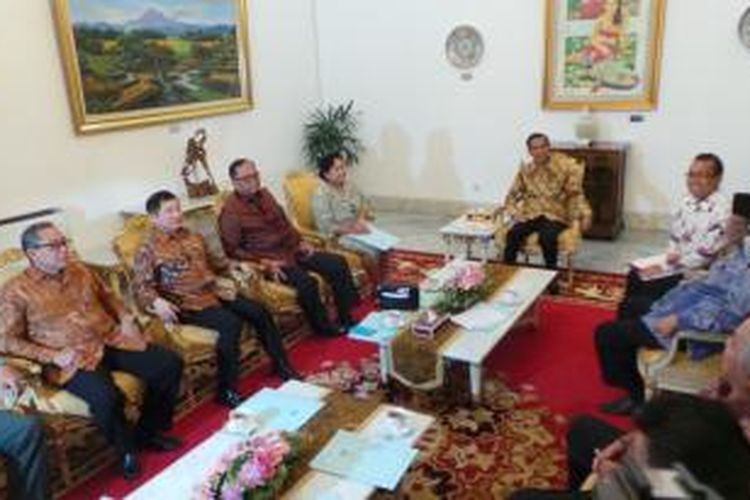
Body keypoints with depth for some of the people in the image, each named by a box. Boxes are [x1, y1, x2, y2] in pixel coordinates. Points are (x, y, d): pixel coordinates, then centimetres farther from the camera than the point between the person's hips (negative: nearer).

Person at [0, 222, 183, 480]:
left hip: (111, 340, 6)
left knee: (170, 364, -9)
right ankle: (127, 448, -2)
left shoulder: (79, 270, 13)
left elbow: (107, 296, 26)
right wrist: (53, 355, -16)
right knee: (105, 397, -35)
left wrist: (125, 318, 6)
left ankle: (148, 432, 11)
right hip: (73, 358, -6)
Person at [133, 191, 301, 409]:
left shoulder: (193, 237, 14)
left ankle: (283, 367, 11)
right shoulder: (148, 249, -6)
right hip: (187, 303, -7)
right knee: (231, 324, -30)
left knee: (259, 312, -5)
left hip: (213, 292, 7)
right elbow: (142, 287, -11)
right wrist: (157, 302, -30)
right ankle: (226, 391, -18)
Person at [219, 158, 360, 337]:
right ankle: (324, 327, -8)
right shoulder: (231, 211, -11)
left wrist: (300, 242, 7)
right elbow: (232, 250, -13)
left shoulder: (264, 194, 11)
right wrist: (264, 262, -22)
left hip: (291, 249, 8)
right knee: (306, 282, -32)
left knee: (338, 263, -4)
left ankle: (347, 318, 3)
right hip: (270, 259, -8)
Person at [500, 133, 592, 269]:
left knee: (547, 237, -35)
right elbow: (515, 193, 13)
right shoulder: (525, 170, 6)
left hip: (556, 215, -2)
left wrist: (585, 214, -18)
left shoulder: (565, 165, -4)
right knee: (513, 234, -27)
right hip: (530, 214, 3)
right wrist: (507, 207, -7)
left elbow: (575, 194, -3)